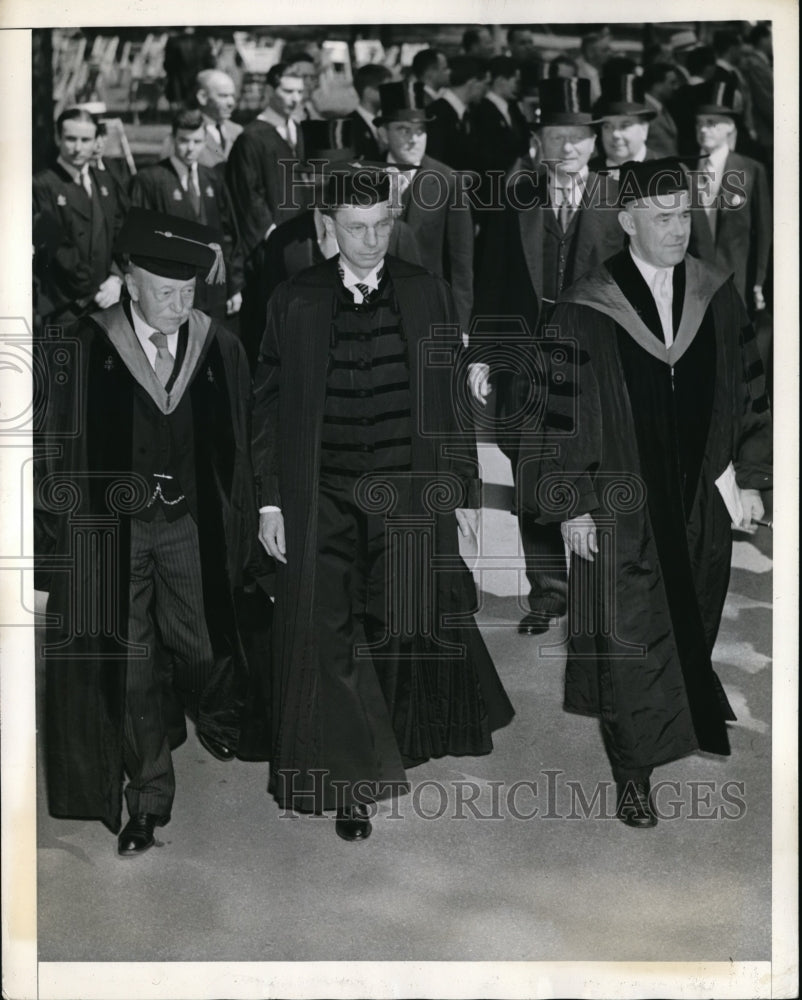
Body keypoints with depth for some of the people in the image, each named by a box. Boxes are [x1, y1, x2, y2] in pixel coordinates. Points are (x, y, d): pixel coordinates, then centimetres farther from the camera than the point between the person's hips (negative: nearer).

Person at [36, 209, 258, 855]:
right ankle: (148, 796, 22)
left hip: (192, 527, 1)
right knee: (128, 668, 5)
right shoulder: (86, 349, -9)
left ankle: (217, 717, 49)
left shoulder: (220, 349, -4)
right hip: (110, 531, -1)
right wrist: (65, 535, -3)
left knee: (204, 646, 13)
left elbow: (239, 449, 2)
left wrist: (238, 533, 3)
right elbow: (60, 449, -3)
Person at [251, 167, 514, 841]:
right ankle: (351, 784, 16)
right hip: (321, 504, 0)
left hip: (409, 497, 1)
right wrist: (270, 500, 1)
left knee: (408, 629, 9)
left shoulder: (428, 294, 2)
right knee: (329, 644, 2)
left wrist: (463, 489, 4)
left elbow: (454, 399, 5)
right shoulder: (294, 303, 1)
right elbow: (269, 404, 4)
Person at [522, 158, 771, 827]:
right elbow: (562, 413, -8)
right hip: (620, 510, -4)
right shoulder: (587, 311, -11)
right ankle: (633, 772, 15)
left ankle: (686, 726, 39)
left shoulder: (717, 296, 1)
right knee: (630, 640, 1)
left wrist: (751, 480, 4)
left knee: (691, 633, 17)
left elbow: (749, 391, 7)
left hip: (701, 504, 4)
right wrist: (571, 507, -8)